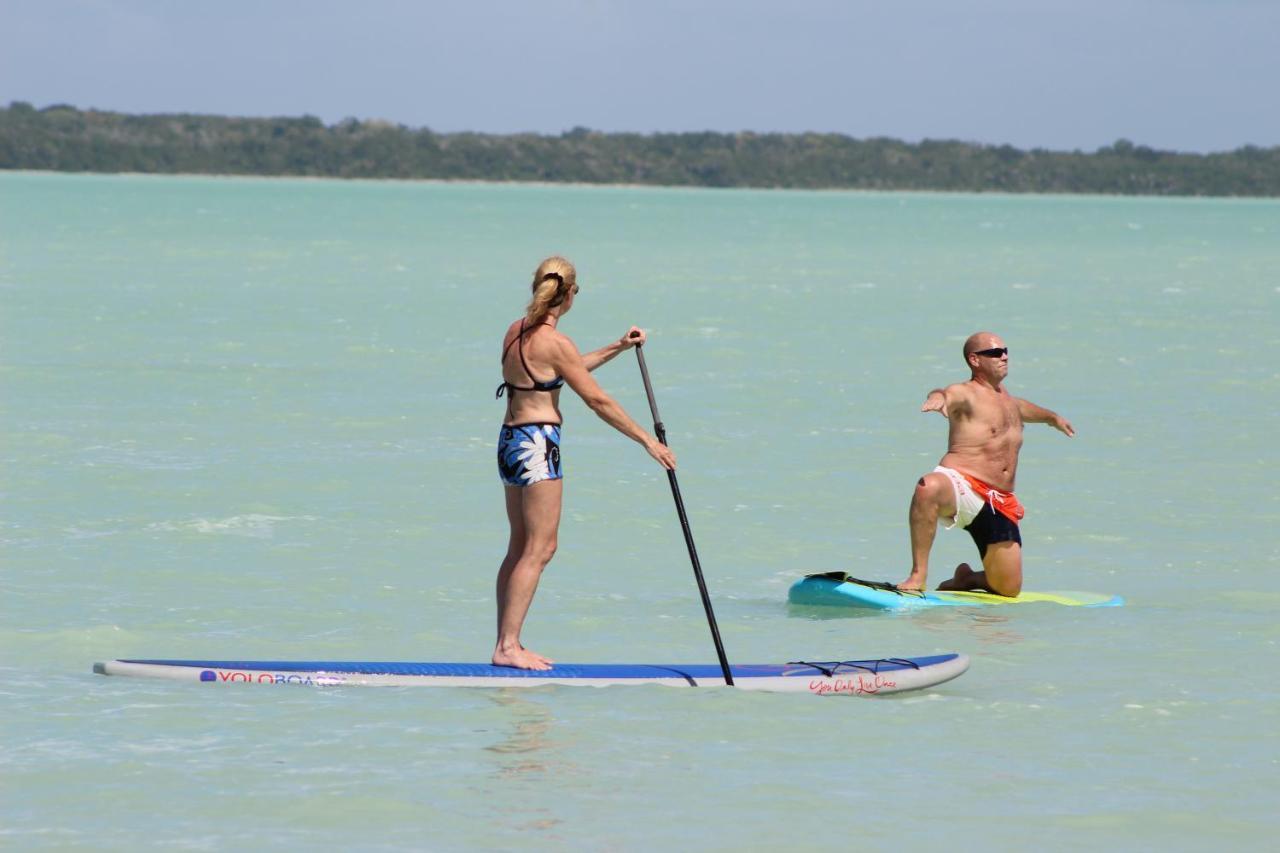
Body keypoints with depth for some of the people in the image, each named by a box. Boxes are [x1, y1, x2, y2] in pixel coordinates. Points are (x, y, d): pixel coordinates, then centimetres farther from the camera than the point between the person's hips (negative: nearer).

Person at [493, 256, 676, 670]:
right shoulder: (553, 341, -15)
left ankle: (506, 643, 13)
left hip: (510, 439, 9)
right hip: (538, 443, -9)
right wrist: (648, 441, -6)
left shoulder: (516, 331, 11)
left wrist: (616, 348, 31)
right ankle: (508, 646, -9)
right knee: (539, 549, -6)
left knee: (520, 547, 12)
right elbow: (597, 400, -13)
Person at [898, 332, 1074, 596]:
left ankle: (966, 579, 36)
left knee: (1009, 589, 2)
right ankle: (918, 575, -36)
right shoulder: (966, 394, -4)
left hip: (1001, 503, 7)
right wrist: (938, 398, -53)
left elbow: (1019, 407, 46)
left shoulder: (1004, 395, 21)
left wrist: (1052, 417, 64)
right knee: (929, 487, -44)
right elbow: (947, 396, -28)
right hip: (962, 487, -7)